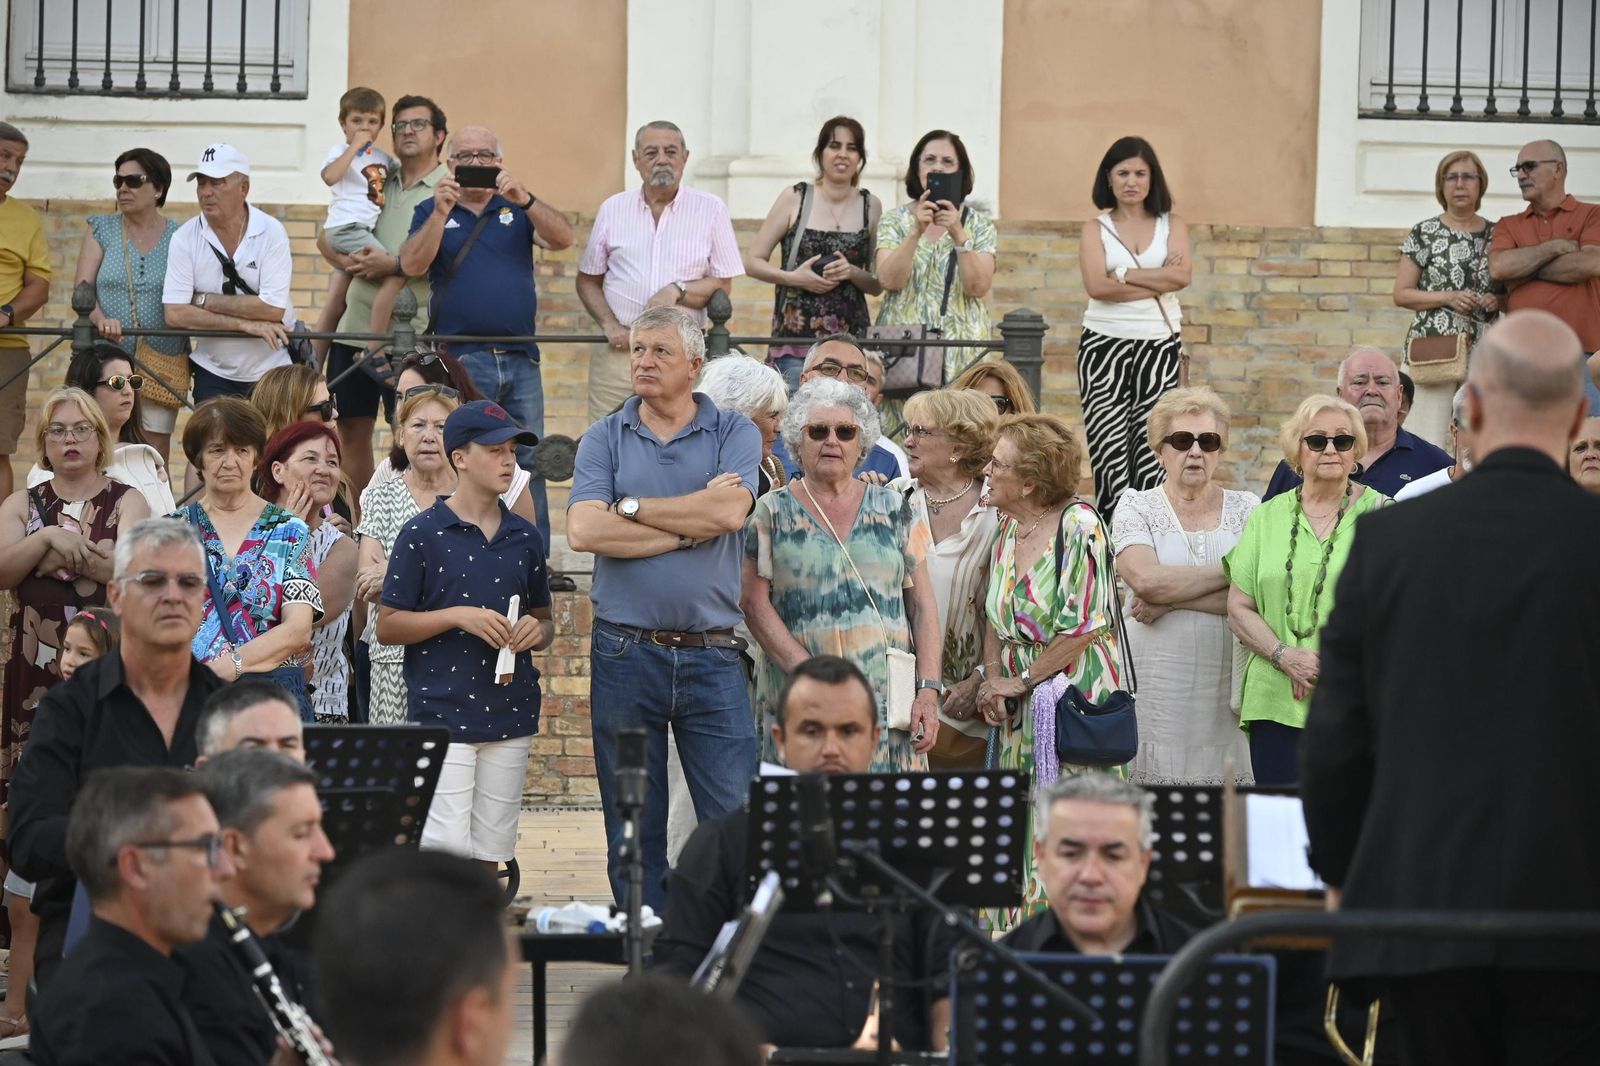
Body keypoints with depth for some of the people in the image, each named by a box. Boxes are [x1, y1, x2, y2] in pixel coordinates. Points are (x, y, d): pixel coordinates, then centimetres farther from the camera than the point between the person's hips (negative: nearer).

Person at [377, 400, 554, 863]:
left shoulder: (524, 538, 11)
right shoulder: (422, 534, -3)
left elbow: (545, 622, 21)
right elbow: (387, 625, -3)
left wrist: (536, 630, -2)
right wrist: (459, 617, -14)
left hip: (510, 717, 5)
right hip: (442, 713, -5)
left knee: (489, 854, 7)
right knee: (446, 853, -12)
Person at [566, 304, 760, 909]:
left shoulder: (734, 435, 7)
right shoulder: (605, 439, 8)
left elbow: (729, 513, -12)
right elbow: (584, 531, -8)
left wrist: (631, 506, -5)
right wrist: (689, 526, -6)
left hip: (712, 655, -1)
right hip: (625, 652, 1)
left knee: (734, 820, -6)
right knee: (632, 828, 6)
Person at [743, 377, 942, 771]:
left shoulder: (893, 509, 13)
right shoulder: (771, 514, 7)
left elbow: (923, 605, 10)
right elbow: (755, 605, -1)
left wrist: (929, 688, -2)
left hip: (890, 703, 2)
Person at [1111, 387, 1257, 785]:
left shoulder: (1246, 509, 11)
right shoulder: (1137, 508, 7)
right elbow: (1145, 579, -12)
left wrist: (1171, 599, -10)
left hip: (1227, 687, 1)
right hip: (1155, 688, -1)